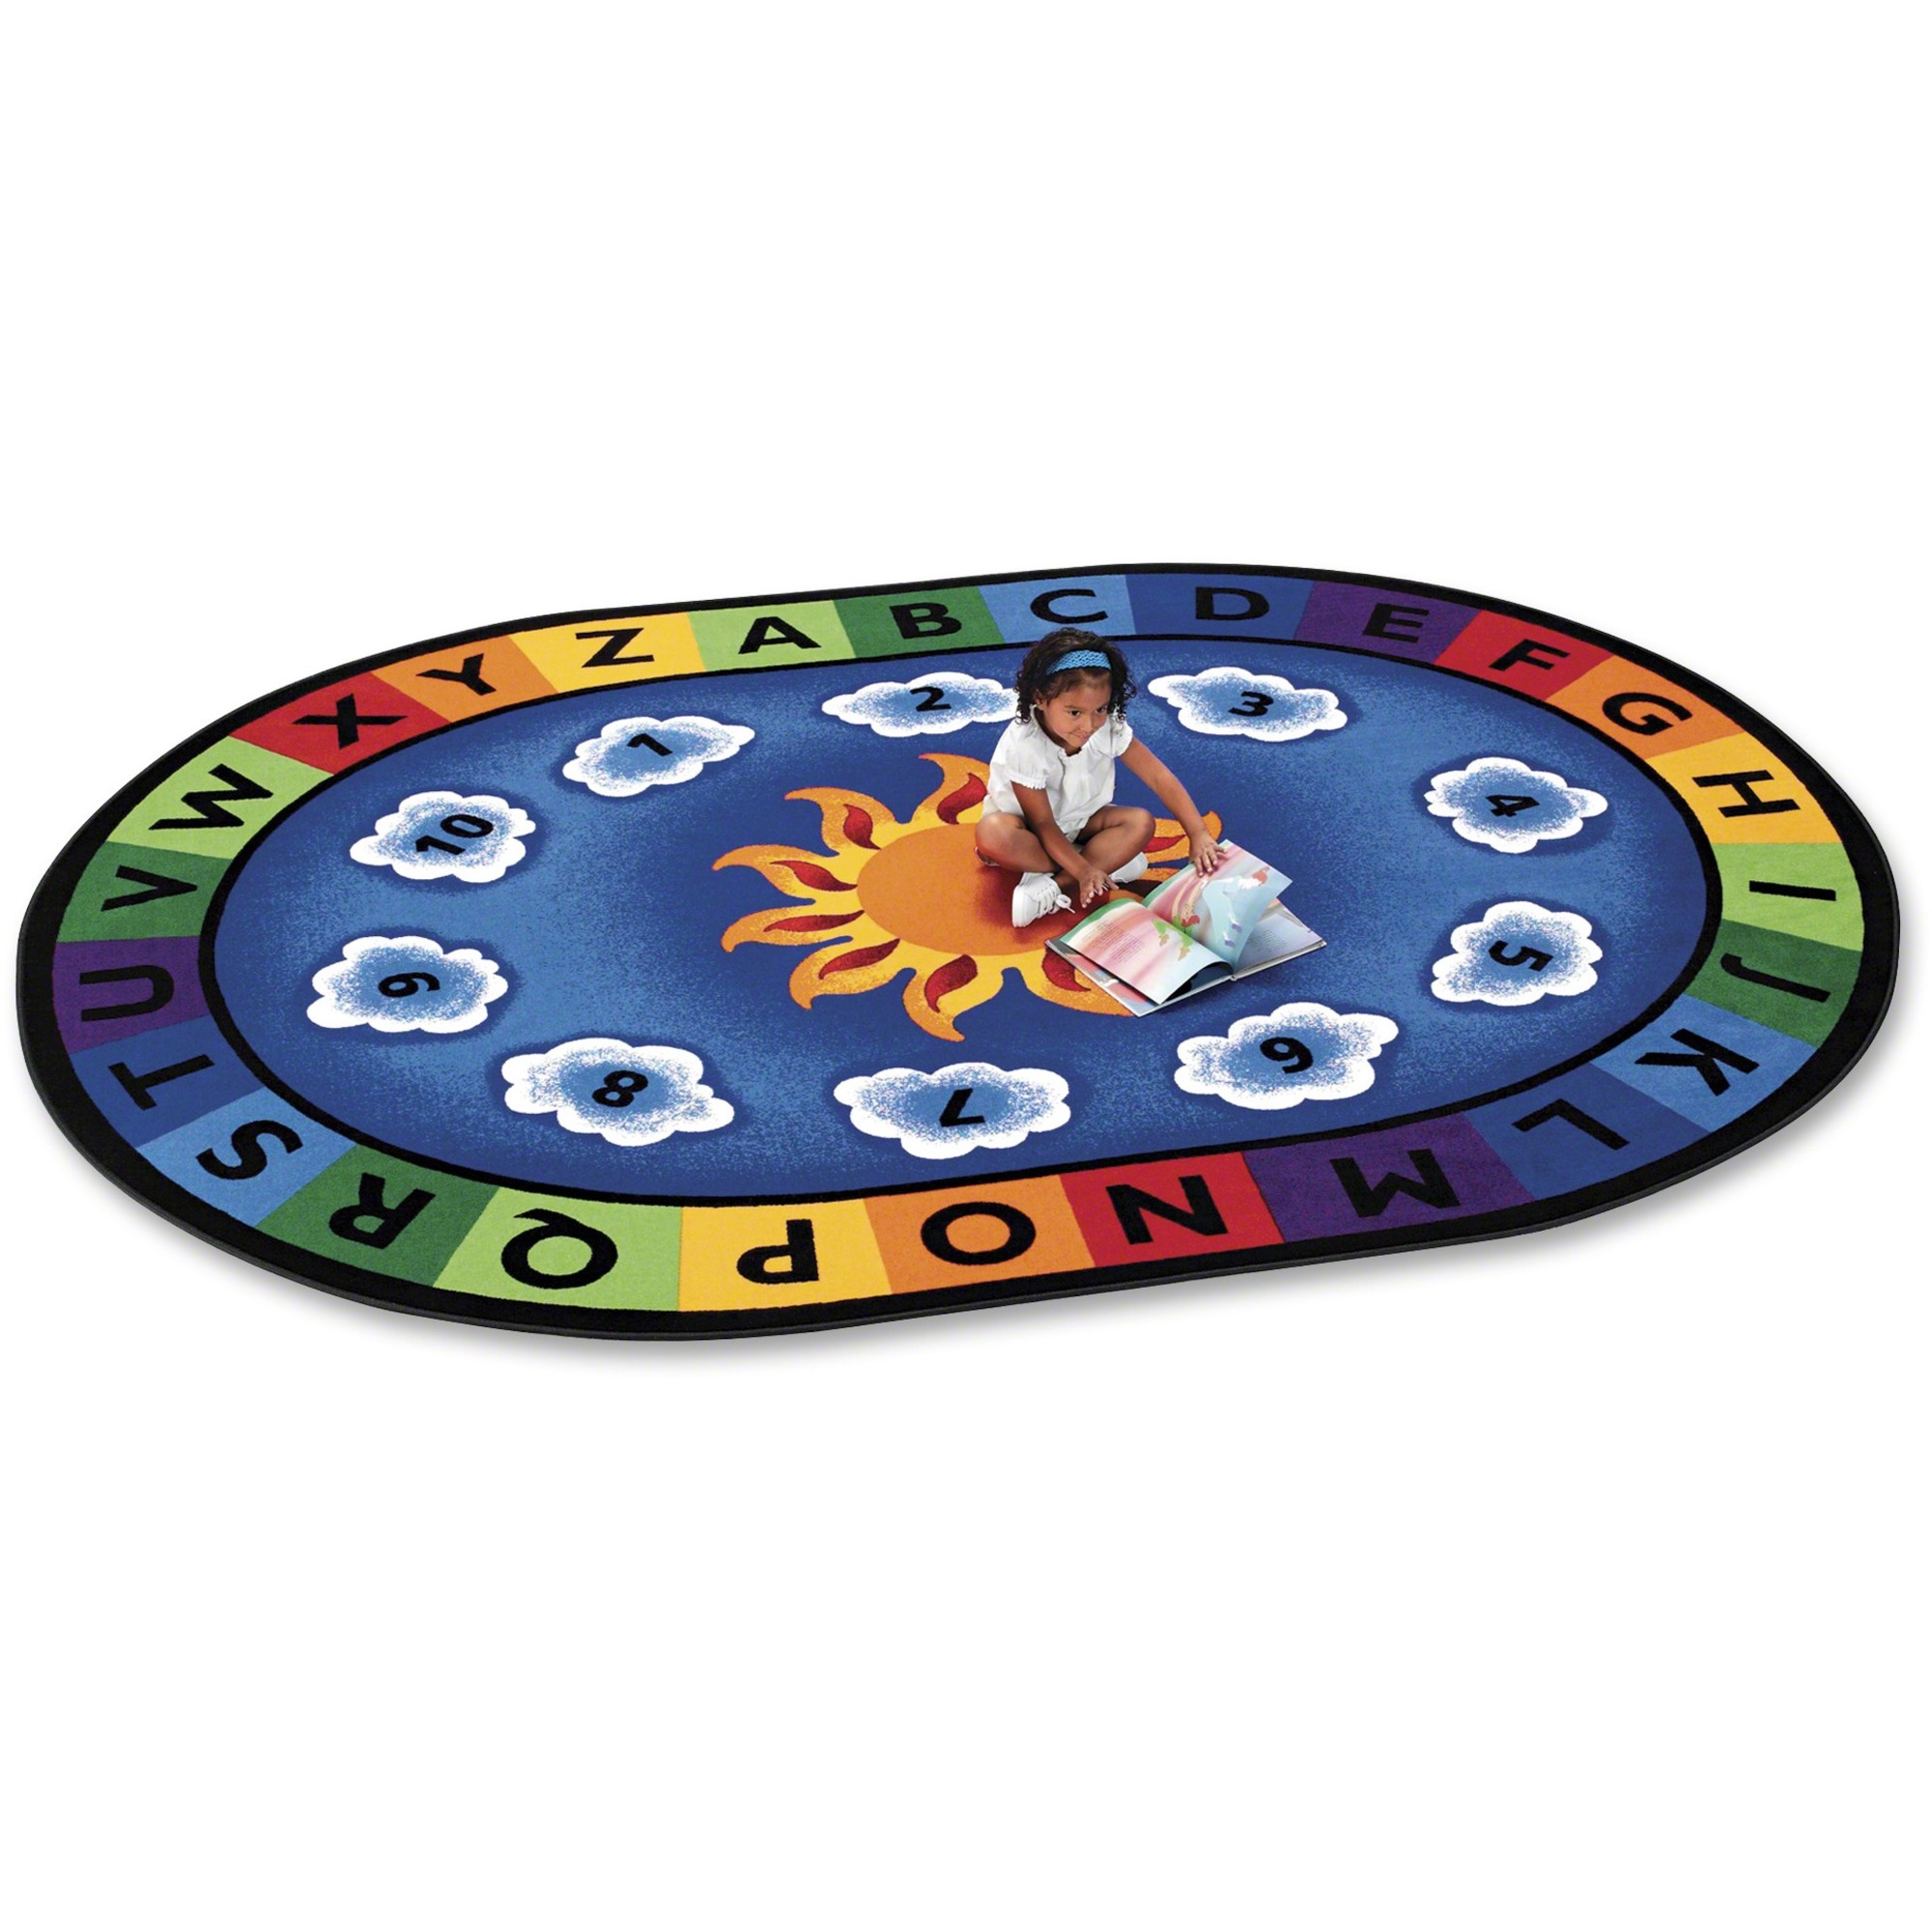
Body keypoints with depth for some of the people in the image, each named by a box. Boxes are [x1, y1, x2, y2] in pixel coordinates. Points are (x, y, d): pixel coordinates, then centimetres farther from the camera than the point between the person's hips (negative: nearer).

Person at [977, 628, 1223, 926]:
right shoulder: (1024, 745, -30)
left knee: (1141, 823, -22)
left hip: (1079, 821, 4)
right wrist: (1085, 871, -34)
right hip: (1026, 825, -4)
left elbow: (1159, 778, -15)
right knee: (993, 836, -37)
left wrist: (1199, 834, -22)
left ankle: (1052, 888, -29)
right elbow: (1042, 823, -25)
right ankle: (1111, 859, -23)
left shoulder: (1108, 726, -20)